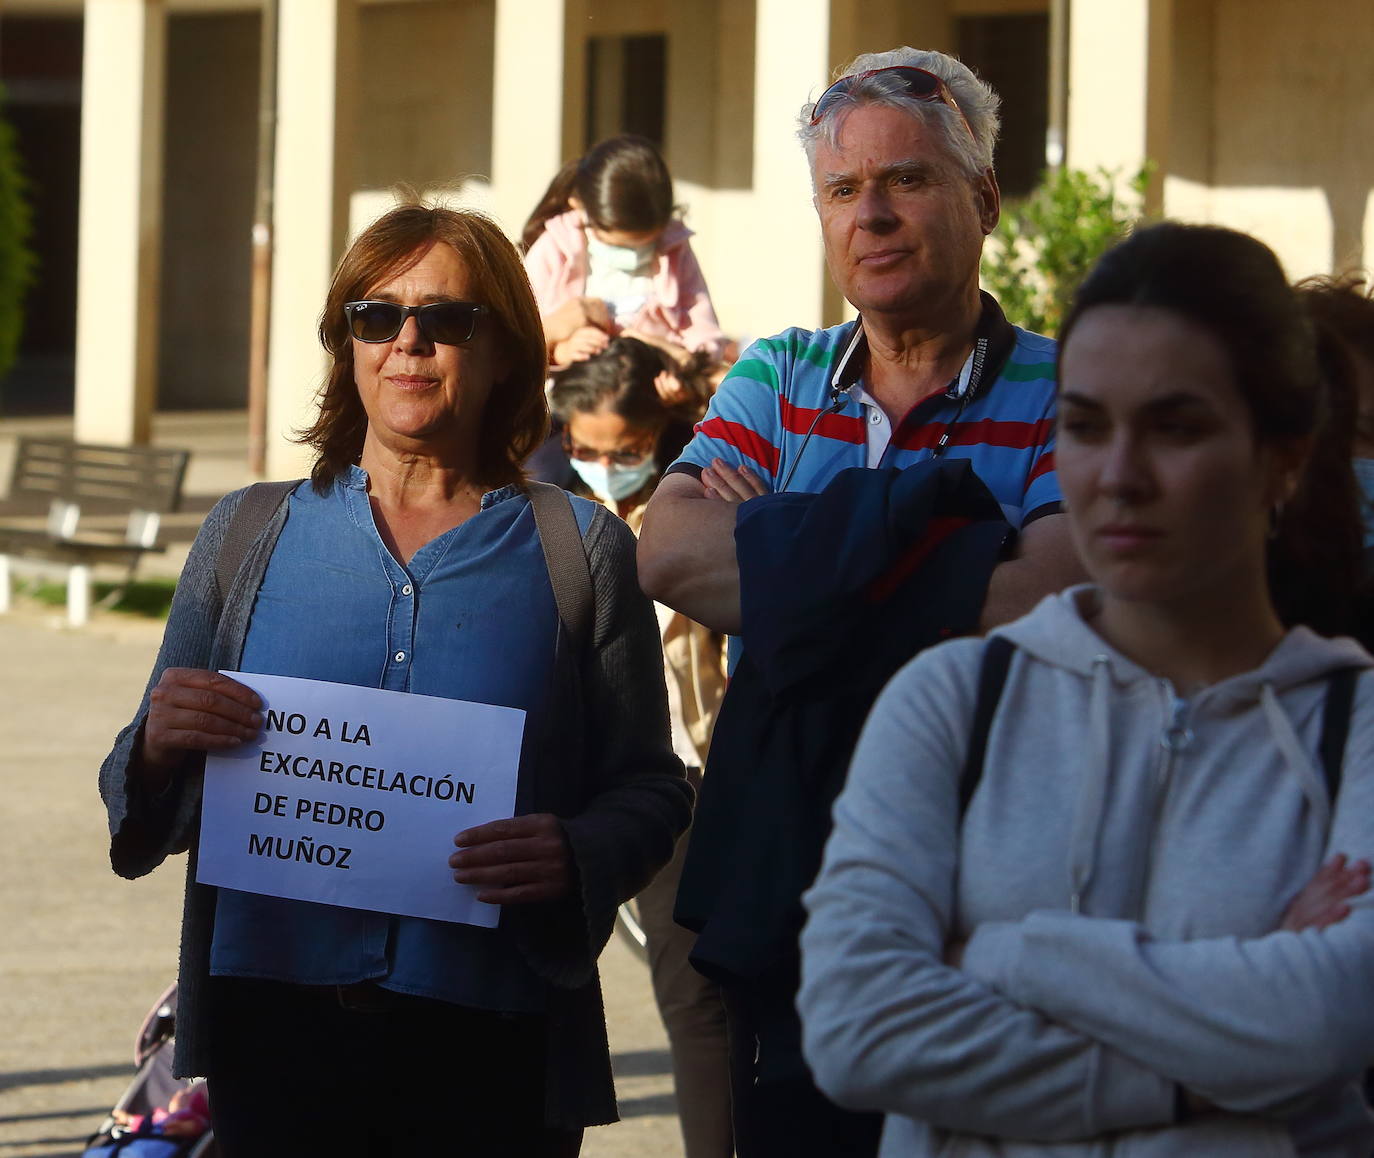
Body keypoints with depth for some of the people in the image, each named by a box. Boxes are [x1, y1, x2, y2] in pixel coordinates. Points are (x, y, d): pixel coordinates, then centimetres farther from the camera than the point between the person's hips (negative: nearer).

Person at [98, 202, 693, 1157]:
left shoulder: (581, 550, 3)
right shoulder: (248, 535, 9)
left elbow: (651, 790, 3)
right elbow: (151, 795, 9)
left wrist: (575, 854, -18)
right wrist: (159, 749, -14)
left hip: (489, 1042, -1)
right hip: (275, 1030, 1)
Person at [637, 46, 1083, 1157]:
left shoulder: (1063, 393, -3)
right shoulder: (776, 379, 11)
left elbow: (1044, 607, -21)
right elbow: (667, 555, -6)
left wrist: (783, 559, -12)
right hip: (780, 910, 4)